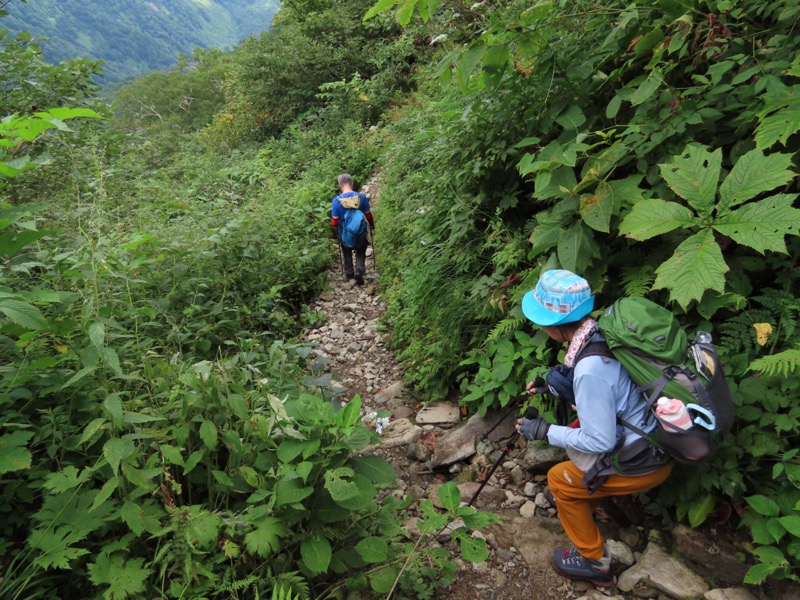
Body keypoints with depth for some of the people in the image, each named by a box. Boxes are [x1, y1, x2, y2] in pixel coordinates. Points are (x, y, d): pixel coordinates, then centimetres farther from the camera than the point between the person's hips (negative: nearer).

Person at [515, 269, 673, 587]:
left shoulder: (590, 369, -33)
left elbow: (600, 441, -24)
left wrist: (545, 432, -14)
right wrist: (554, 383, 8)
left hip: (644, 463, -8)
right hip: (653, 436, 8)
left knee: (559, 480, 8)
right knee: (575, 430, 25)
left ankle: (593, 560, 25)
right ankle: (582, 503, 45)